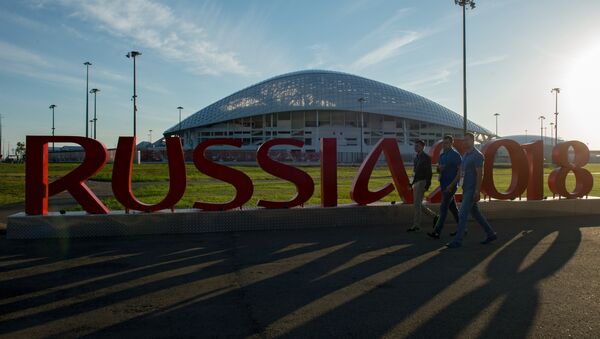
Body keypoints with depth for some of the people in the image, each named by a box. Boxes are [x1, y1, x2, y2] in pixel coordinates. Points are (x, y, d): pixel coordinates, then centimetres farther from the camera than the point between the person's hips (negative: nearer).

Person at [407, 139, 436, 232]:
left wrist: (427, 185, -20)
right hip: (416, 182, 9)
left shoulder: (426, 157, -8)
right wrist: (412, 183, 17)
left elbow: (429, 172, -13)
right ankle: (434, 216, 25)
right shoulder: (416, 158, 16)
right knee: (418, 204, 10)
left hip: (422, 182, -9)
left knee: (417, 203, -10)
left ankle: (416, 225, -5)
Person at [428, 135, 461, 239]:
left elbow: (460, 171, -14)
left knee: (443, 208, -10)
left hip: (451, 186, -8)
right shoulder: (442, 155, 13)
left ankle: (436, 232, -11)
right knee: (453, 208, 14)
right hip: (443, 185, 8)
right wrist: (439, 168, -1)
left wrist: (452, 185, -21)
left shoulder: (455, 155, -10)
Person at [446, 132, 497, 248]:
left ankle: (457, 240, -5)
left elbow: (479, 174, -18)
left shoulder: (477, 155, -13)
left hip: (472, 190, -9)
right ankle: (491, 234, 29)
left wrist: (477, 191, -22)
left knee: (462, 214, -10)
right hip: (466, 189, 9)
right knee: (475, 213, 16)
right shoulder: (465, 155, 15)